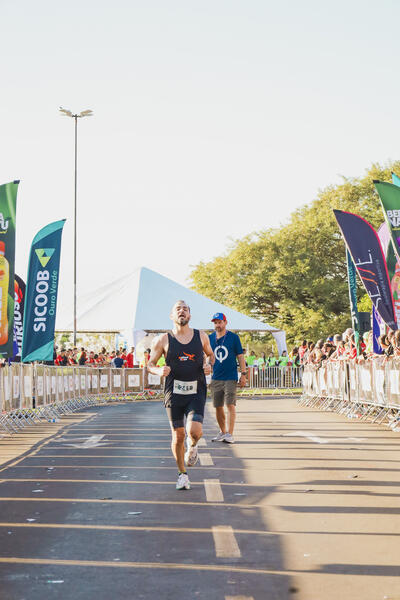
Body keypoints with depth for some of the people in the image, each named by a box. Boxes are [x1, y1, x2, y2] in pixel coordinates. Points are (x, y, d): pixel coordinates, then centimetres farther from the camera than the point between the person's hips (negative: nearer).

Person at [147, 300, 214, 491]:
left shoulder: (201, 337, 4)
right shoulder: (163, 340, -1)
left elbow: (210, 354, 22)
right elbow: (150, 364, 7)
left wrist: (208, 364, -1)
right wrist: (159, 371, -15)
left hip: (196, 393, 0)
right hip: (174, 393, 0)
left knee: (195, 431, -18)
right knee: (178, 435, 3)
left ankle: (192, 447, 20)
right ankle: (182, 474, 24)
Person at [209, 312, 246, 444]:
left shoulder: (233, 337, -1)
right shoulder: (210, 338, 6)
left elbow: (240, 357, 2)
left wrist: (243, 374, -2)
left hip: (230, 377, -3)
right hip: (216, 378, 3)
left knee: (230, 405, -11)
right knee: (218, 407, 7)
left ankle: (230, 434, -11)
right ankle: (222, 432, 23)